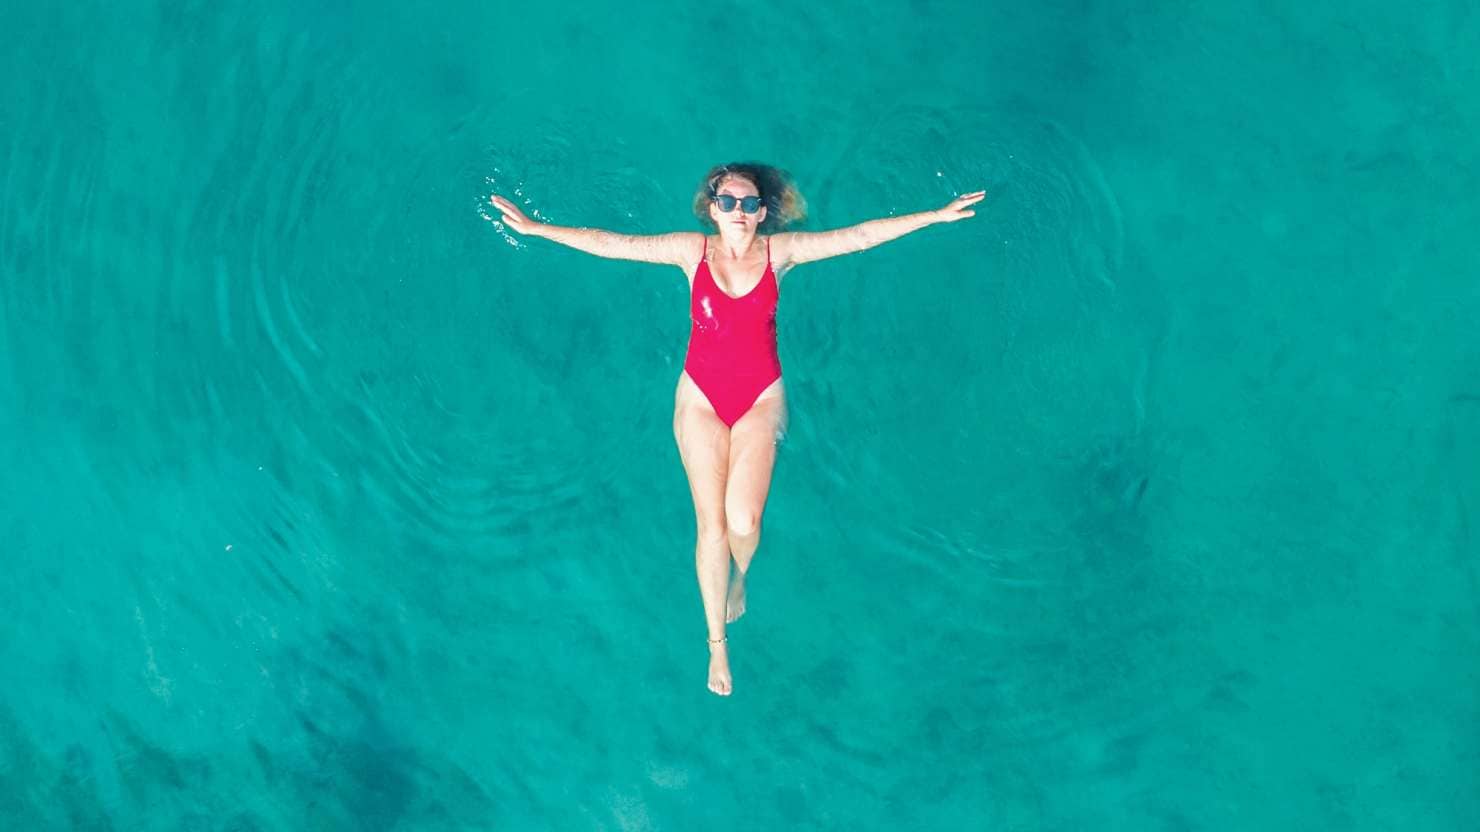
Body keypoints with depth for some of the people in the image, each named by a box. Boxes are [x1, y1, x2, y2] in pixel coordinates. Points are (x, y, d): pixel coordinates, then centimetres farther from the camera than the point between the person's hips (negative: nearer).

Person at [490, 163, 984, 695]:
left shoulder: (780, 251, -4)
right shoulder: (693, 250, -4)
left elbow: (859, 236, -5)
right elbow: (611, 245, -5)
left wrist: (936, 216, -7)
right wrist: (535, 229, -7)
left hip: (759, 399, 0)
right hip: (701, 397, 0)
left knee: (743, 520, -15)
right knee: (711, 524, -1)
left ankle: (740, 577, 23)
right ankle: (717, 643, 15)